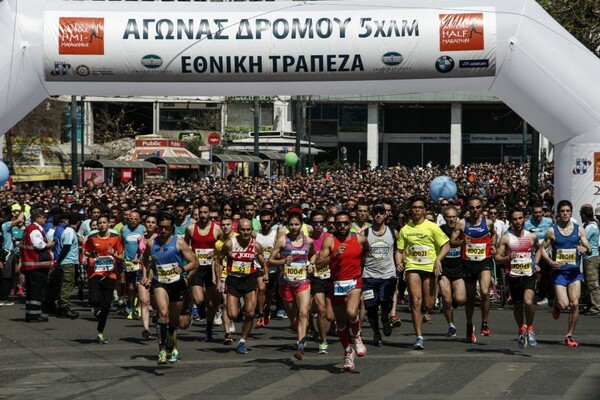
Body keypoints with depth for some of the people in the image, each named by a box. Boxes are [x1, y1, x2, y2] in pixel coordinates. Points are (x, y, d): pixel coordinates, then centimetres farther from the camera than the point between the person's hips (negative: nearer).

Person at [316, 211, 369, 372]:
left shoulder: (360, 239, 0)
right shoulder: (329, 241, -4)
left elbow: (368, 253, 24)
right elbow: (319, 265, -12)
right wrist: (334, 255, -23)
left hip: (354, 282, -1)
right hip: (336, 284, 1)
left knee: (351, 313, -26)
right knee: (340, 321, 11)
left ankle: (357, 337, 5)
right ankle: (347, 351, 32)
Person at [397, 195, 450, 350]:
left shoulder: (432, 227, 0)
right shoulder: (405, 230, 8)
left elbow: (446, 246, 0)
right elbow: (400, 250, 14)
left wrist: (438, 259, -15)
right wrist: (399, 263, -6)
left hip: (430, 268, -1)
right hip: (412, 267, 1)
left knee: (428, 305, 1)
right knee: (416, 302, -13)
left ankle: (426, 315, 40)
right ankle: (419, 337, -12)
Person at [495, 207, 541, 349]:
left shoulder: (532, 237, 4)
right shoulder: (505, 238, -2)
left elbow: (538, 249, 25)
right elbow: (497, 258, -2)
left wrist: (535, 263, 11)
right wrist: (508, 258, -21)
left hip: (528, 275, 0)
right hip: (513, 276, 0)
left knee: (528, 301, -22)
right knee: (517, 306, 12)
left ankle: (530, 329, -1)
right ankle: (521, 331, 35)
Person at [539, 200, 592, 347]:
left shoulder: (579, 229, 4)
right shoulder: (552, 230, -2)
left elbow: (589, 251, 5)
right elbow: (542, 248, 5)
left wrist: (586, 249, -20)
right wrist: (550, 262, -12)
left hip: (574, 271, 2)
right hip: (559, 271, -2)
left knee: (575, 304, -5)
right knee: (564, 304, -12)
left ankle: (569, 336, 7)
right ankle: (556, 305, 26)